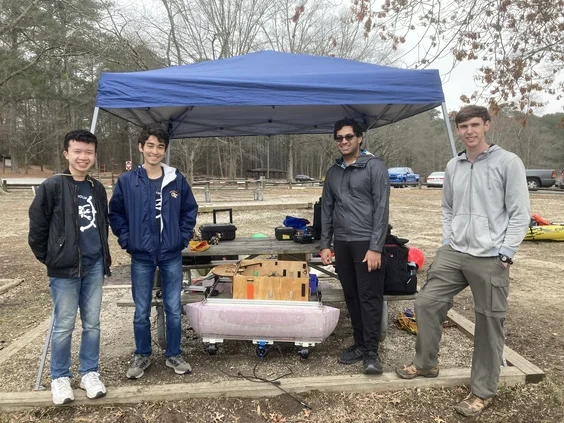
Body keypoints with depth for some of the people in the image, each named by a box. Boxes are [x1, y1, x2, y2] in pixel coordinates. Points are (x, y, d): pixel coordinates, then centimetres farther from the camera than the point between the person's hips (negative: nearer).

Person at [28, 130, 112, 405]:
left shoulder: (97, 189, 8)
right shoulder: (52, 186, -8)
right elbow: (37, 227, -5)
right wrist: (49, 259, 0)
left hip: (94, 266, 5)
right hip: (65, 268, -4)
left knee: (92, 323, 11)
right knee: (64, 325, 6)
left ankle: (90, 373, 26)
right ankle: (59, 377, 24)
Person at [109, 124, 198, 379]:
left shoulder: (177, 180, -2)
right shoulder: (127, 181, -4)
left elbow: (190, 210, 7)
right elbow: (115, 214, 5)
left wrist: (183, 238, 0)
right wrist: (126, 240, -2)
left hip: (172, 255, 1)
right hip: (141, 257, 0)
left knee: (174, 309, 10)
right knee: (142, 312, 11)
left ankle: (174, 355, 26)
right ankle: (142, 355, 30)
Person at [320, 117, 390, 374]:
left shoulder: (374, 167, -4)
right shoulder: (333, 172, 13)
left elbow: (382, 208, -9)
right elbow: (327, 210, 15)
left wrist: (376, 247, -15)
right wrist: (325, 245, 10)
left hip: (366, 242, -5)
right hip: (342, 243, 6)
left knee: (369, 297, -1)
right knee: (351, 297, 11)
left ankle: (371, 351, 10)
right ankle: (359, 344, 24)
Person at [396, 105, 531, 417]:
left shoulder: (508, 163, -5)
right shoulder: (452, 167, 10)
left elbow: (520, 214, -7)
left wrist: (504, 256, -11)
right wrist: (447, 242, 8)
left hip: (490, 259, -5)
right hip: (452, 254, 5)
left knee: (489, 325, 5)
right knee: (426, 303, 4)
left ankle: (482, 391, 21)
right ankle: (426, 363, 26)